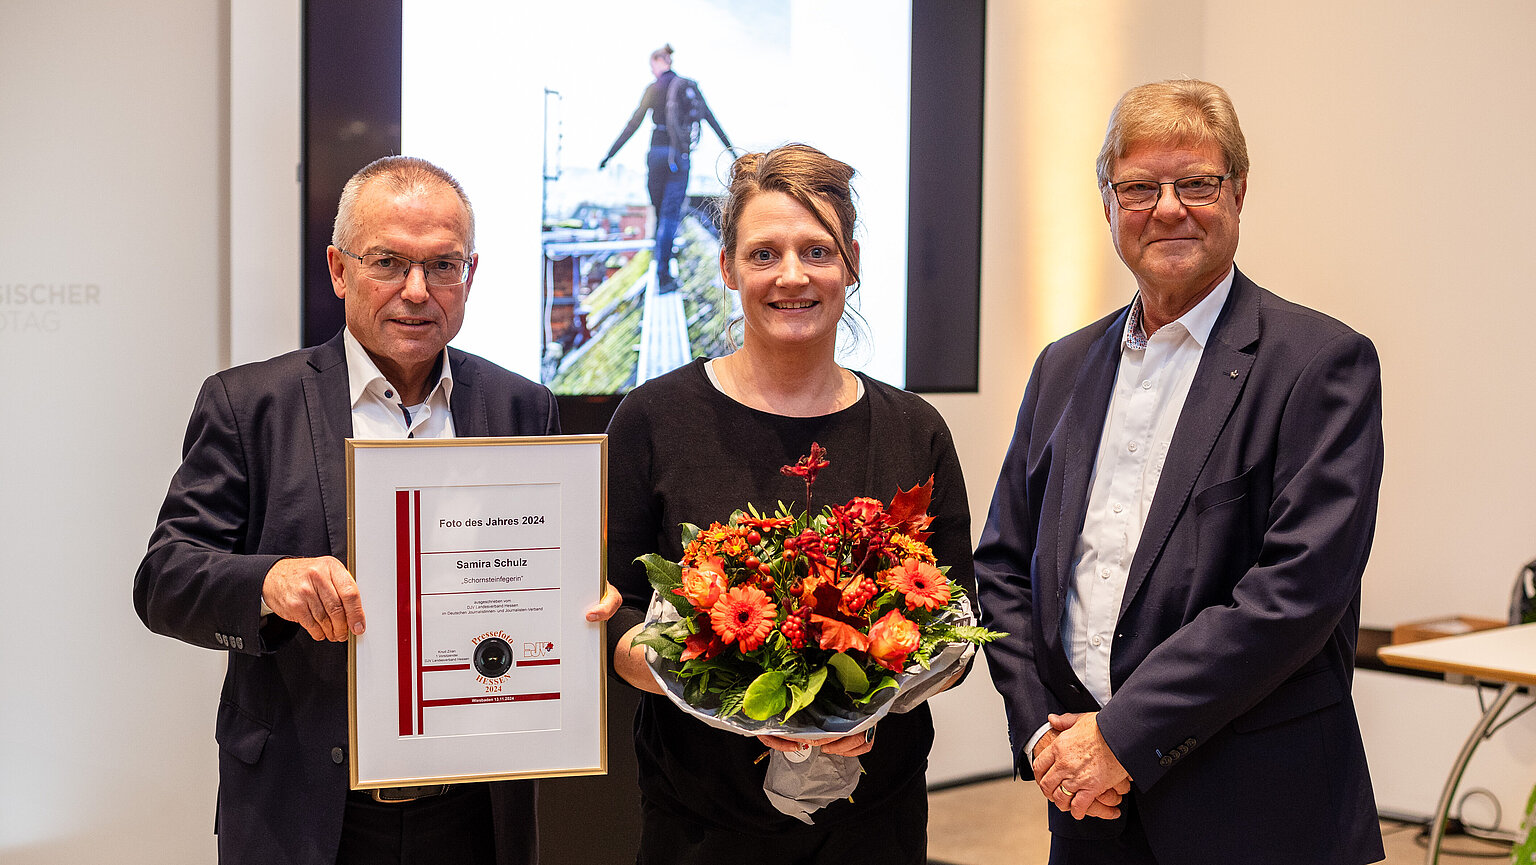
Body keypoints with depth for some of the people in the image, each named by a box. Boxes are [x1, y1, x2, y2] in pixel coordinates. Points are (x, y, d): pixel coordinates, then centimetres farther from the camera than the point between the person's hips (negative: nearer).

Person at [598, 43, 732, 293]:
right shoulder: (689, 86, 4)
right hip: (680, 156, 0)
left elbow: (633, 124, 0)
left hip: (657, 153, 0)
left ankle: (665, 273, 18)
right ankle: (662, 277, -13)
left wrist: (610, 154, 5)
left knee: (661, 213, 14)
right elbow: (709, 118, 5)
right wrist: (729, 147, 11)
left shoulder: (653, 89, 1)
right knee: (670, 216, -2)